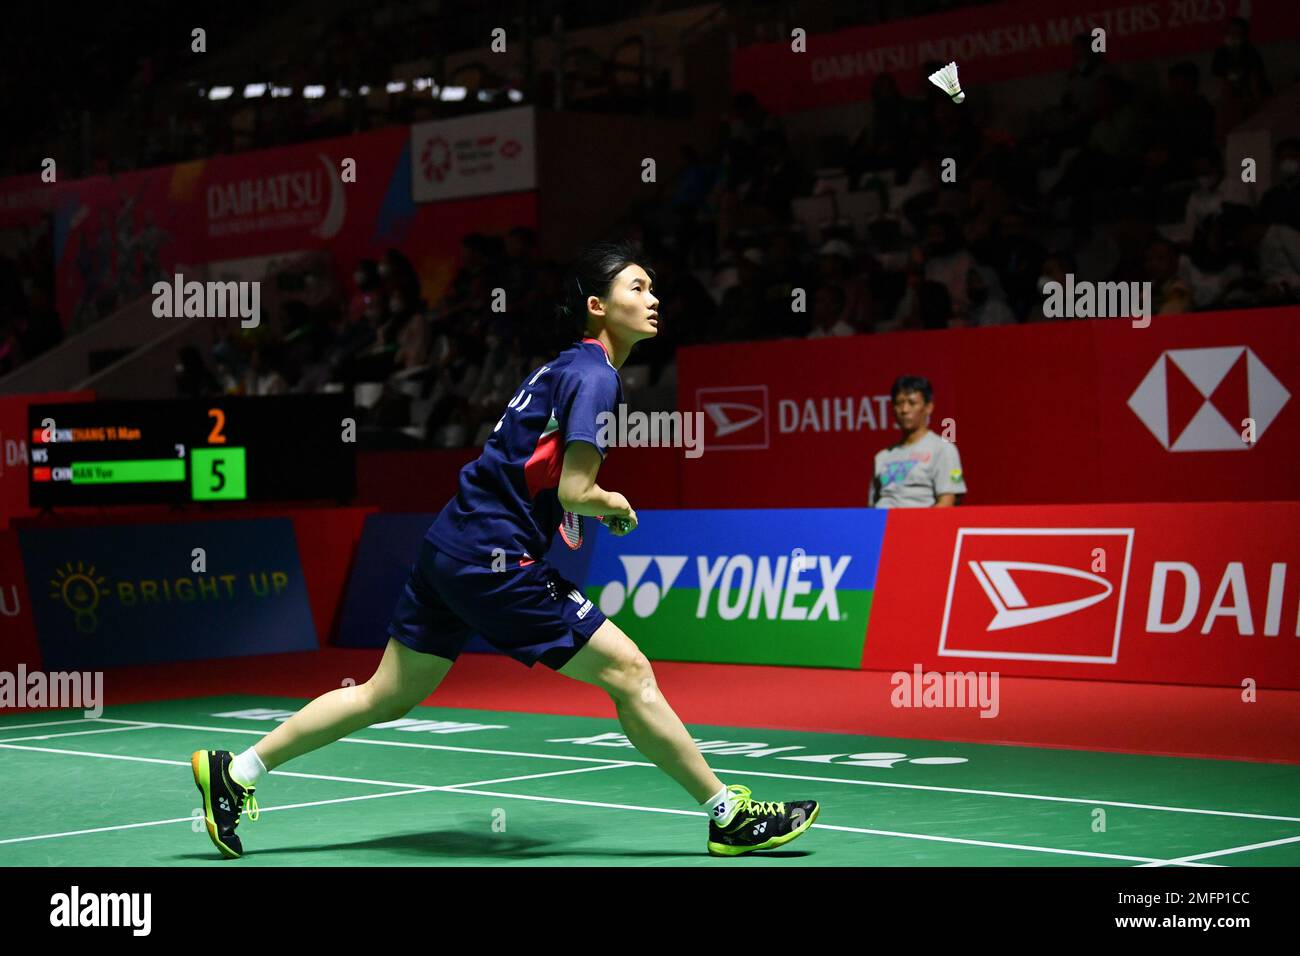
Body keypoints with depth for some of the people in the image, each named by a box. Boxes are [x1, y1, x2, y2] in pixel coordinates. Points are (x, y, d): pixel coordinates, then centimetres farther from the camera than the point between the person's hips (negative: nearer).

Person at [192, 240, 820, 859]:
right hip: (495, 559, -10)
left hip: (449, 546, 10)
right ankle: (731, 817, 1)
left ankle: (233, 772, 19)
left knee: (386, 696, 15)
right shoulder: (594, 376, -12)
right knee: (629, 674, -5)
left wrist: (592, 504, 13)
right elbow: (574, 493, -19)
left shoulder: (563, 368, 18)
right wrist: (615, 504, 0)